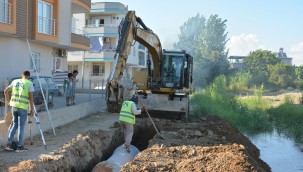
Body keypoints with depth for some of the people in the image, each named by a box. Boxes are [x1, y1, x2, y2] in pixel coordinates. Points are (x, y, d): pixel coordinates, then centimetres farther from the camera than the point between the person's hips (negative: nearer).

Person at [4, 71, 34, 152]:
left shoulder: (15, 81, 10)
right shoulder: (29, 83, -4)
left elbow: (6, 91, 15)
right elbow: (31, 97, -9)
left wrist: (9, 102, 25)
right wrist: (32, 109, -3)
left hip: (14, 106, 5)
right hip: (23, 107, -5)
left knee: (15, 124, 16)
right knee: (21, 126, 4)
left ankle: (9, 144, 12)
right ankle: (19, 146, 8)